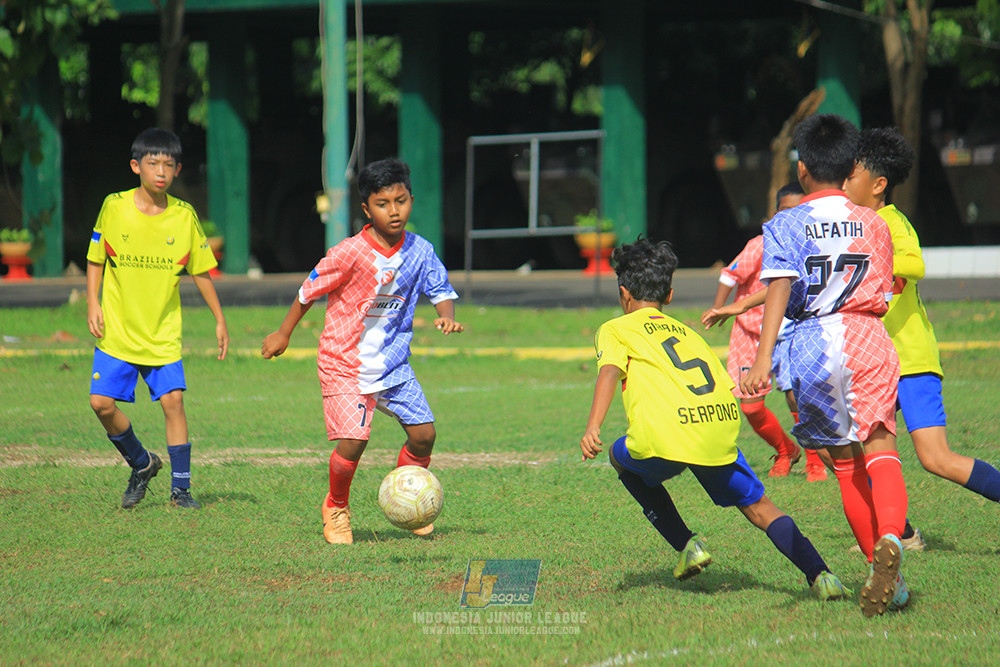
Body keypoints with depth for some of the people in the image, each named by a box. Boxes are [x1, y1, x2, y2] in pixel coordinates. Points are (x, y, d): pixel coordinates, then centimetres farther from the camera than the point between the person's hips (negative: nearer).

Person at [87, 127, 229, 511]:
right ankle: (141, 464, 18)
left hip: (163, 334, 0)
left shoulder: (184, 216, -3)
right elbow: (96, 259, 7)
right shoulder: (114, 207, -5)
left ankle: (180, 488, 0)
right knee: (102, 403, -8)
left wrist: (219, 320, 8)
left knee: (173, 400, -11)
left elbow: (201, 271, 8)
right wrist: (93, 303, -4)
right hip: (117, 331, 0)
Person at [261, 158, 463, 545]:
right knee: (353, 441, -16)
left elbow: (440, 290, 4)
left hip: (393, 363, 5)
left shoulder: (420, 251, -4)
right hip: (345, 364, -5)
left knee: (423, 433, -2)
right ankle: (336, 508, 12)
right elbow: (309, 292, -6)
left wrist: (447, 316, -20)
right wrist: (283, 335, 4)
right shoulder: (351, 254, -18)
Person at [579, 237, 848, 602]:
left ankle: (686, 545, 18)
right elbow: (726, 385, 27)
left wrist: (593, 427, -17)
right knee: (758, 507, 17)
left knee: (623, 458, 29)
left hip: (667, 435, -4)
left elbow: (610, 370, -4)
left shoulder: (614, 329, 18)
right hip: (721, 428, 4)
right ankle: (818, 574, -6)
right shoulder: (687, 331, 33)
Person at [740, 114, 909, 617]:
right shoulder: (874, 224, 13)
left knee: (845, 462, 11)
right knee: (879, 449, -7)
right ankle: (890, 540, -35)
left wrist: (763, 359, -22)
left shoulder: (787, 225, 2)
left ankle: (882, 571, 13)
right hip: (870, 340, 1)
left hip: (814, 346, -1)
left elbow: (779, 291, -12)